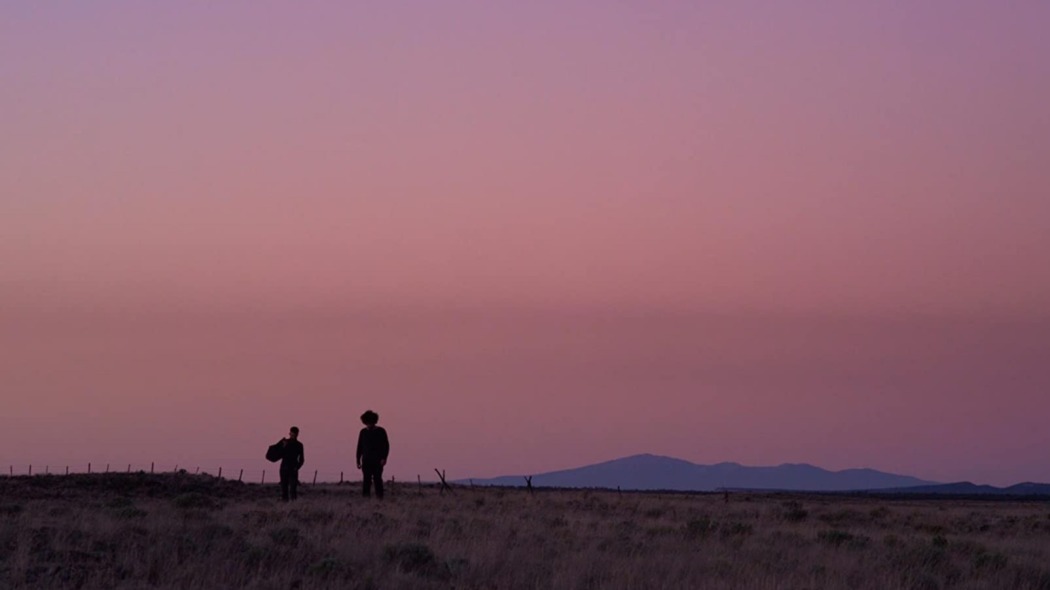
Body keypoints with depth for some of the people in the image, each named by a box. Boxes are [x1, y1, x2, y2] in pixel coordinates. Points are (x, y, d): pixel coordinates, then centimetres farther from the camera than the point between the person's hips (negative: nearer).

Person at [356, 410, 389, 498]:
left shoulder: (380, 431, 3)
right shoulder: (363, 432, 11)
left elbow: (386, 446, 1)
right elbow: (359, 447, 13)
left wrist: (384, 458, -11)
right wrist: (358, 461, 8)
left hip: (377, 461, -3)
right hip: (366, 461, 3)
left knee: (377, 479, -11)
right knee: (367, 480, -3)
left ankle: (379, 497, -12)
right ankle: (366, 497, -5)